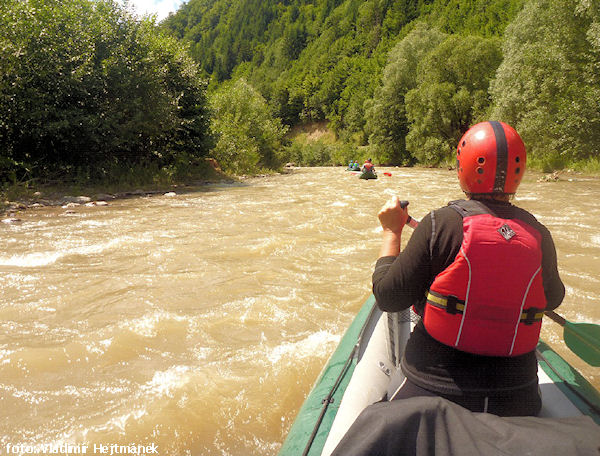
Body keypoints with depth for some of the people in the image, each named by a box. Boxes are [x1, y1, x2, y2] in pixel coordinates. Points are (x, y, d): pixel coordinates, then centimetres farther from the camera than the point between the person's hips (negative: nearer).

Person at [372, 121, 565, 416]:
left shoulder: (441, 223, -17)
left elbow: (388, 298, -11)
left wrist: (391, 232, 1)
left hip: (433, 390, -3)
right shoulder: (539, 235, -3)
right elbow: (553, 300, 17)